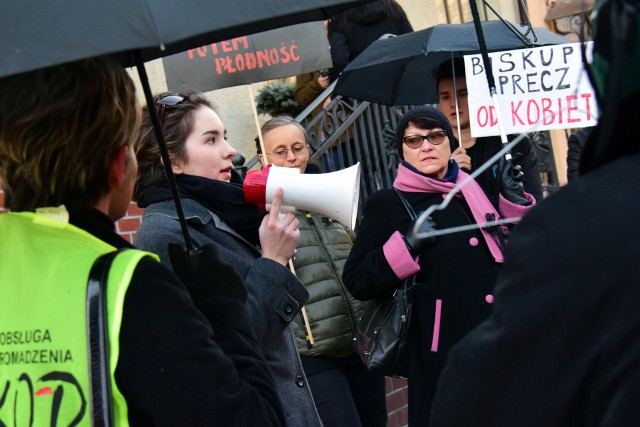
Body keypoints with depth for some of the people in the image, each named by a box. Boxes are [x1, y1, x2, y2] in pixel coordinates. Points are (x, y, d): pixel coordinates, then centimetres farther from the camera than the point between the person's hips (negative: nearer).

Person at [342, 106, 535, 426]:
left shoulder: (474, 189, 12)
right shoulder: (388, 204, -1)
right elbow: (356, 282, -7)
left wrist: (513, 200, 6)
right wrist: (406, 246, -18)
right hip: (445, 352, -5)